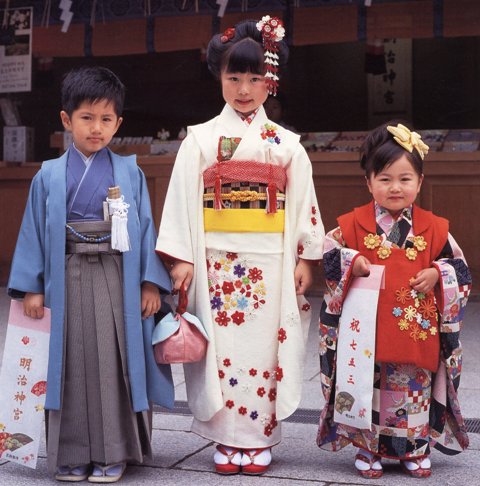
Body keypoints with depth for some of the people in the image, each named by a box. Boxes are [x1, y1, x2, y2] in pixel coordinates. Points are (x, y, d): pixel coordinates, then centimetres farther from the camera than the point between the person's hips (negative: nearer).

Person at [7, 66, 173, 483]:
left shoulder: (130, 173, 4)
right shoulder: (49, 176, 5)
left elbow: (145, 229, 4)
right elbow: (34, 232, 5)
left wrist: (151, 283, -1)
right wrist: (31, 288, 1)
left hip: (117, 279, -1)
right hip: (67, 280, 1)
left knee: (113, 363, 2)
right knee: (70, 363, 6)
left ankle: (112, 452, 13)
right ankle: (71, 452, 17)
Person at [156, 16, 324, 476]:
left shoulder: (286, 143, 9)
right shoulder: (201, 138, 5)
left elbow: (303, 201, 8)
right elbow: (183, 197, 0)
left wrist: (306, 257, 2)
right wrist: (182, 258, -6)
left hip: (270, 262, 1)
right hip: (217, 260, -1)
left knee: (263, 349, 3)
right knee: (222, 349, 2)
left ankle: (259, 438, 15)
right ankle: (227, 440, 14)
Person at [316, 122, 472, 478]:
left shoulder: (434, 228, 4)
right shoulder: (352, 225, 0)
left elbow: (460, 269, 10)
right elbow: (327, 257, 4)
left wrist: (437, 274, -9)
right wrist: (351, 263, -13)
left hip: (418, 333, 1)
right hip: (366, 331, -1)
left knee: (415, 390, 10)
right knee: (369, 390, 6)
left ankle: (415, 449, 27)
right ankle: (368, 449, 21)